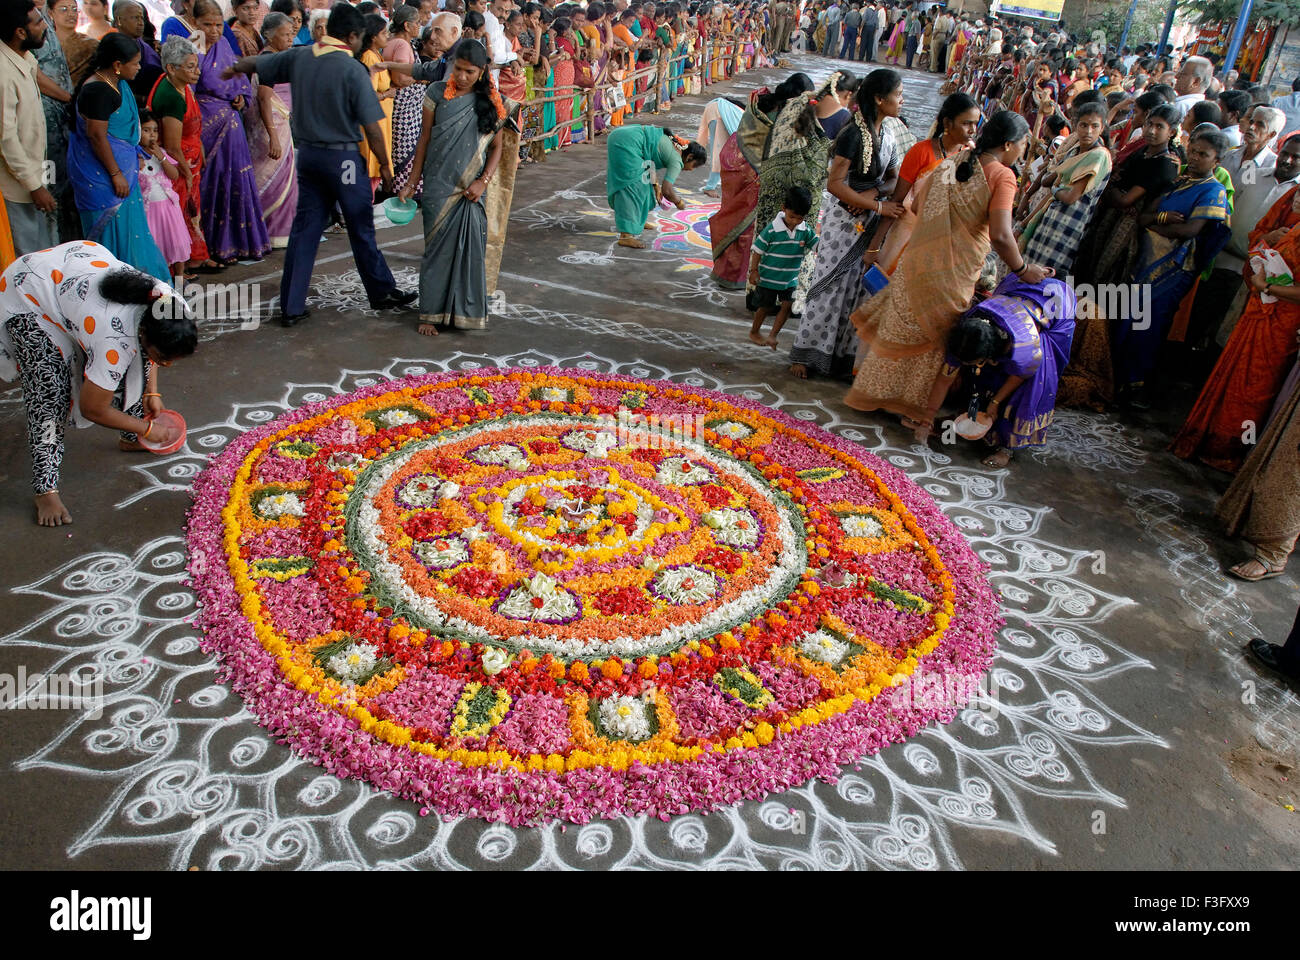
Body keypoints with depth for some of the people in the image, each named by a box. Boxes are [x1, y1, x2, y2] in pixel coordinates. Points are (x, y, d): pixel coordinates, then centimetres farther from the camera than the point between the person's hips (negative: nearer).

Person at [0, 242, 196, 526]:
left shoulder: (171, 302, -23)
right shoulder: (116, 341, -40)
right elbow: (93, 409, -24)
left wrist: (152, 391, 0)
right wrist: (147, 429, -14)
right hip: (28, 293, -7)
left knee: (137, 358, 4)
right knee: (49, 391, -15)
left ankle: (131, 439, 25)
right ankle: (45, 490, -7)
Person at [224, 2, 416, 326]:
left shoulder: (298, 56, 4)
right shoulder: (352, 69, -14)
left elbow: (255, 63, 20)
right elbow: (371, 126, -15)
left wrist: (234, 69, 41)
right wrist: (384, 165, -4)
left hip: (307, 153, 6)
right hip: (342, 156, -5)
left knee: (304, 229, 9)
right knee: (361, 229, 8)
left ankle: (291, 307, 10)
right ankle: (382, 293, 24)